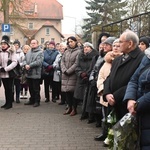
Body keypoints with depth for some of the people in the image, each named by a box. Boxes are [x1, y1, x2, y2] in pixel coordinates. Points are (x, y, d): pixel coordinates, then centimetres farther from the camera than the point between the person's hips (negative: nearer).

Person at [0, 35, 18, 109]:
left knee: (9, 89, 1)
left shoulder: (11, 52, -8)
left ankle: (10, 103, 9)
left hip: (9, 73, -5)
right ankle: (7, 102, 22)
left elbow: (14, 62, -14)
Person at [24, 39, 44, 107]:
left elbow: (39, 62, -19)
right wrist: (25, 65, -10)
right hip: (29, 73, 7)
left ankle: (37, 101, 12)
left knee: (36, 89, 1)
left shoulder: (40, 52, -9)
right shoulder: (28, 52, 14)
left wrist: (29, 65, -18)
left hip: (36, 74, -7)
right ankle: (32, 100, 29)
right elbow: (25, 60, 13)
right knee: (31, 88, 16)